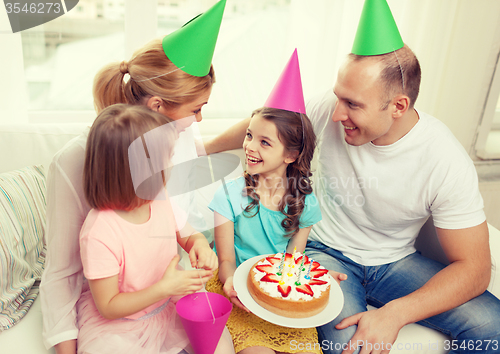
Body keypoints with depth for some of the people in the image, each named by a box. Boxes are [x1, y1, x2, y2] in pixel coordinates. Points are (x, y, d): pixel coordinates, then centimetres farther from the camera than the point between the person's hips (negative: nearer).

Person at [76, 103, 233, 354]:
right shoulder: (99, 232, -29)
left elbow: (188, 235, 8)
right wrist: (165, 288, -28)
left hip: (168, 305, 5)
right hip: (115, 325, -4)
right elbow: (108, 307, -20)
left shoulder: (160, 199, -10)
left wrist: (200, 244, -15)